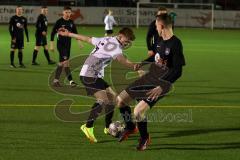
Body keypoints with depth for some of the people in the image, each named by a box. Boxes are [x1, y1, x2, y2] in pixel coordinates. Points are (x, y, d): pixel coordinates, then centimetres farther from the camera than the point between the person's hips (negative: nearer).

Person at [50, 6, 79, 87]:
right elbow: (53, 33, -7)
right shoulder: (59, 22, -8)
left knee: (61, 63, 9)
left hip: (68, 45, 6)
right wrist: (51, 45, -11)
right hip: (60, 44, -6)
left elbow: (75, 33, 16)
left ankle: (56, 80, 18)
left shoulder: (71, 22, 6)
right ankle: (71, 81, -18)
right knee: (65, 61, -16)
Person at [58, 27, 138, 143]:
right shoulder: (114, 45, -15)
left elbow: (86, 38, 23)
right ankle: (88, 127, -27)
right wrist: (133, 66, -54)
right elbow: (121, 59, -36)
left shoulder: (106, 40, 14)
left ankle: (108, 128, 23)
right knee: (103, 99, -24)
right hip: (89, 75, -10)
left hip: (96, 75, 10)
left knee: (112, 97, 13)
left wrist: (68, 34, 33)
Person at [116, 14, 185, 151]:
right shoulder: (160, 40, 4)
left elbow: (177, 72, -24)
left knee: (138, 111, -21)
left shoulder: (175, 44, -21)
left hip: (161, 83, -8)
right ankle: (130, 127, 34)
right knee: (121, 99, 10)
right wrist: (142, 63, 35)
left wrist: (161, 87, -30)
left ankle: (145, 138, 8)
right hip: (149, 77, 8)